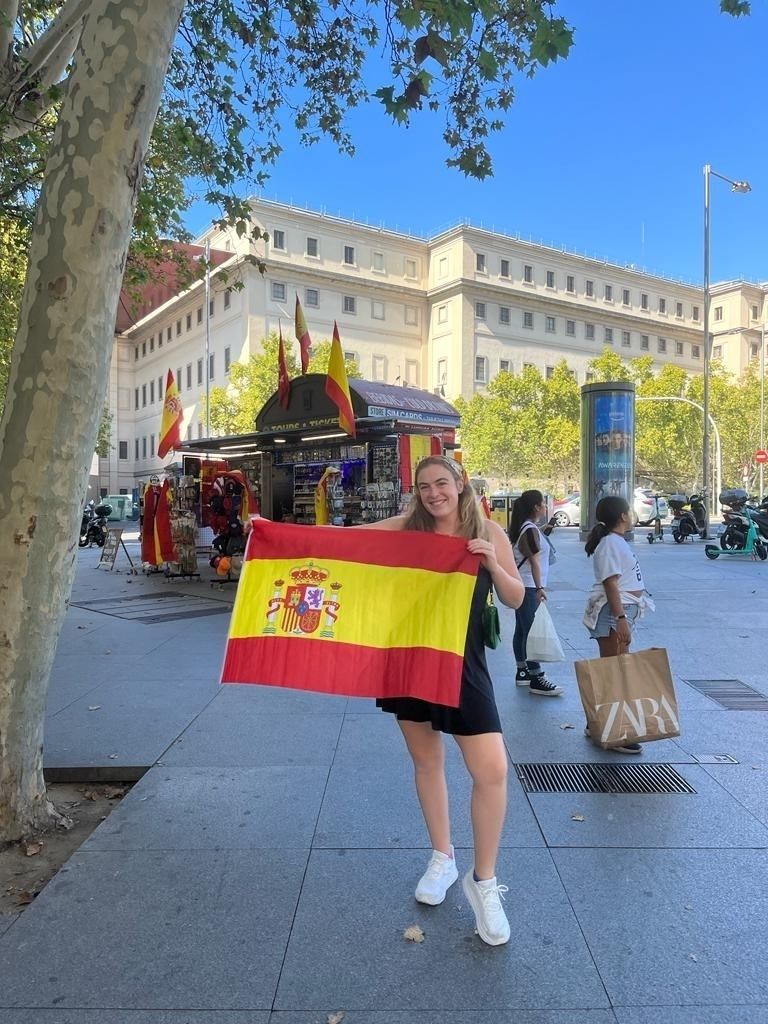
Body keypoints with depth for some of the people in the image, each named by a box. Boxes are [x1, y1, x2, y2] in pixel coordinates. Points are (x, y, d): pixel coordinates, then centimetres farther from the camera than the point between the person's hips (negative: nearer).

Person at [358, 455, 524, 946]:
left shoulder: (489, 532, -2)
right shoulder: (406, 528, 0)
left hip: (462, 660, -1)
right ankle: (442, 858, 37)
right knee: (427, 760, 15)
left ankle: (484, 881, 15)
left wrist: (490, 562, -18)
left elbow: (516, 599, 1)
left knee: (492, 771, -7)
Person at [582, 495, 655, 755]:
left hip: (623, 611, 10)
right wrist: (621, 619, -24)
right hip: (613, 613, -10)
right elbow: (610, 583, -20)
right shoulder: (610, 543, -14)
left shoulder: (617, 542, 17)